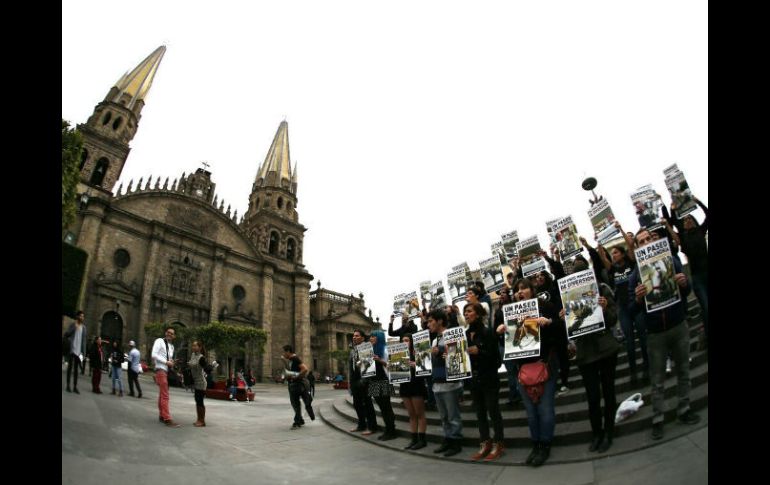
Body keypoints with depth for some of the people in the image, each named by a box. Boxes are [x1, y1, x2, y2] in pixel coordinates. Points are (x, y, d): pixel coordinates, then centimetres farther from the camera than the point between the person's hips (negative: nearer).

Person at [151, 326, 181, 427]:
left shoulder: (172, 346, 18)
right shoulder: (159, 341, -4)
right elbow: (154, 355, -16)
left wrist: (171, 363, 3)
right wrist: (166, 362, -17)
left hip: (167, 371, 8)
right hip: (160, 370, -8)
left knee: (162, 394, 16)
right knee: (165, 395, -13)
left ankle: (162, 416, 25)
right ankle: (167, 419, -16)